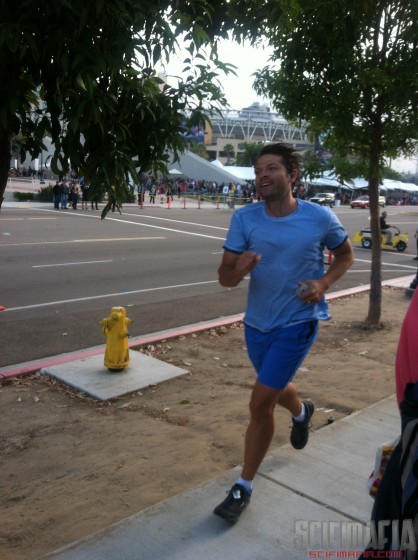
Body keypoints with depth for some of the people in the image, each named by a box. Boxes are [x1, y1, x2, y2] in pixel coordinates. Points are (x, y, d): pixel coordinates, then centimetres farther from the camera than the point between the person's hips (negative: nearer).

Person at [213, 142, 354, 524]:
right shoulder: (244, 218, -11)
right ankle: (301, 412, 64)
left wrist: (324, 283, -15)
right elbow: (225, 278, -10)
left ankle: (243, 488, 14)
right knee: (276, 389, 25)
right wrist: (239, 268, -34)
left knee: (260, 405, -7)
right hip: (257, 323, 4)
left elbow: (346, 255, 5)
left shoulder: (320, 217, -14)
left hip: (297, 323, -3)